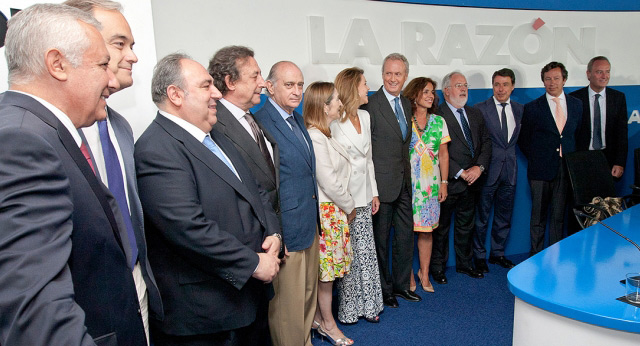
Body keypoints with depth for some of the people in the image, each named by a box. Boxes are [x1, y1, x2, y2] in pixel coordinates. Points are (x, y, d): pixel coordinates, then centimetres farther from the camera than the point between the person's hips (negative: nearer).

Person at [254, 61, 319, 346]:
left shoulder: (297, 119, 10)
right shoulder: (261, 123, -19)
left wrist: (314, 217, 17)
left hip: (309, 224, 9)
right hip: (287, 230, -9)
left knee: (308, 294, 23)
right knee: (288, 302, 6)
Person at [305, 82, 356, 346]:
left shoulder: (324, 135, 12)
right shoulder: (316, 138, -19)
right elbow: (329, 183, -19)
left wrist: (346, 206, 8)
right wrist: (349, 207, -7)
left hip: (334, 209, 9)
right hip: (327, 211, -9)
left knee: (324, 268, 15)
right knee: (327, 267, 4)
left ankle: (318, 318, 28)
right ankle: (328, 324, 20)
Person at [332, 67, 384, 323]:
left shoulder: (365, 117, 12)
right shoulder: (335, 123, -13)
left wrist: (374, 193, 15)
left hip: (363, 196, 7)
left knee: (366, 251, 11)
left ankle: (367, 304, 25)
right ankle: (348, 308, 19)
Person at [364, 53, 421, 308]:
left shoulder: (407, 104, 11)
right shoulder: (371, 104, -12)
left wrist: (409, 176, 12)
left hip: (404, 183, 7)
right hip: (382, 184, -7)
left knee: (405, 237, 16)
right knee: (381, 239, 7)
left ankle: (401, 285, 32)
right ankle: (383, 289, 24)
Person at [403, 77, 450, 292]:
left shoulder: (438, 121, 9)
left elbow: (443, 154, 10)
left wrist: (444, 183, 5)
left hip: (431, 183, 3)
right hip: (407, 183, -3)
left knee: (426, 230, 8)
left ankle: (424, 274, 22)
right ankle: (409, 275, 18)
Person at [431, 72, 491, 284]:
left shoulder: (475, 114, 13)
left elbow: (486, 142, 10)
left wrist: (479, 167, -6)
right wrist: (460, 173, -16)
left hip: (472, 181, 7)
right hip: (448, 182, -6)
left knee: (466, 225, 18)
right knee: (441, 227, 6)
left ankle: (464, 264, 33)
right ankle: (437, 267, 21)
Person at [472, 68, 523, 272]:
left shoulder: (520, 110, 8)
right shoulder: (480, 109, -7)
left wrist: (511, 154, 1)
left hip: (510, 170, 5)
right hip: (488, 170, -4)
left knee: (504, 216, 14)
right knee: (482, 216, 4)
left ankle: (498, 253, 30)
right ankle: (479, 256, 19)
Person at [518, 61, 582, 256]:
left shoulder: (576, 105, 10)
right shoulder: (533, 107, 0)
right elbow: (523, 140, 5)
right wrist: (536, 160, 2)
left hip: (567, 168, 3)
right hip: (541, 169, -2)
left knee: (559, 216, 8)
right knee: (538, 216, 4)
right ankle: (536, 257, 15)